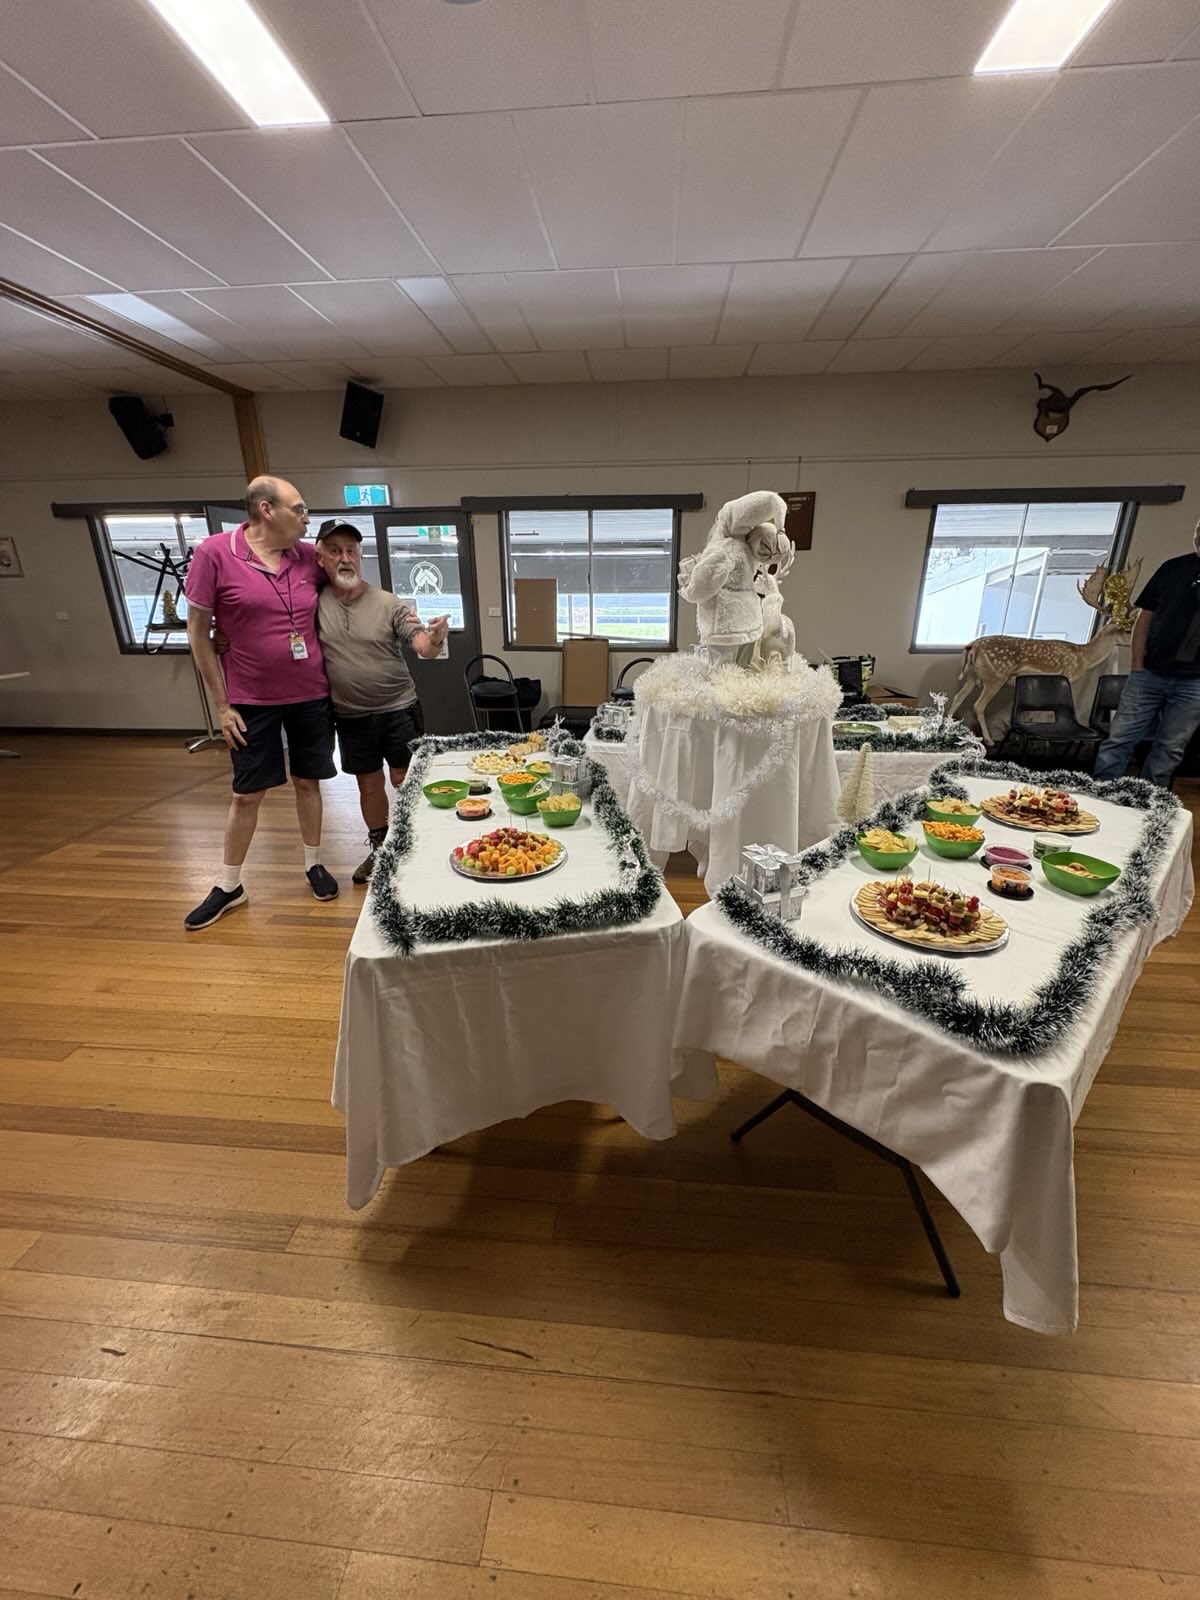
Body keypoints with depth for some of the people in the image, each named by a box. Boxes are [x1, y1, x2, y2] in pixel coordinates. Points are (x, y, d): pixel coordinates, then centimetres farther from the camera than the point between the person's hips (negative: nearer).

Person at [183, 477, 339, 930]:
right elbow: (198, 632, -6)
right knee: (247, 794, 6)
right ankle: (228, 886, 23)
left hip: (311, 696, 3)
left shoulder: (309, 558, 0)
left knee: (308, 782, 12)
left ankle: (313, 865, 29)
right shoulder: (214, 553, -10)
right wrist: (221, 704, -7)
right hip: (252, 700, -2)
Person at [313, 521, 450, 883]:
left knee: (405, 782, 7)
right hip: (351, 716, 2)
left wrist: (434, 639, -38)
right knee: (369, 785, 15)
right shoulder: (313, 601, -4)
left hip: (399, 710, -2)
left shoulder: (389, 603, -9)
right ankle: (379, 848, 32)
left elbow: (421, 646, -16)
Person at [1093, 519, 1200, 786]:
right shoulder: (1174, 569, 7)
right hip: (1150, 673, 0)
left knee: (1169, 749, 6)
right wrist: (1136, 666, -1)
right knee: (1119, 740, -3)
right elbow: (1145, 618, 7)